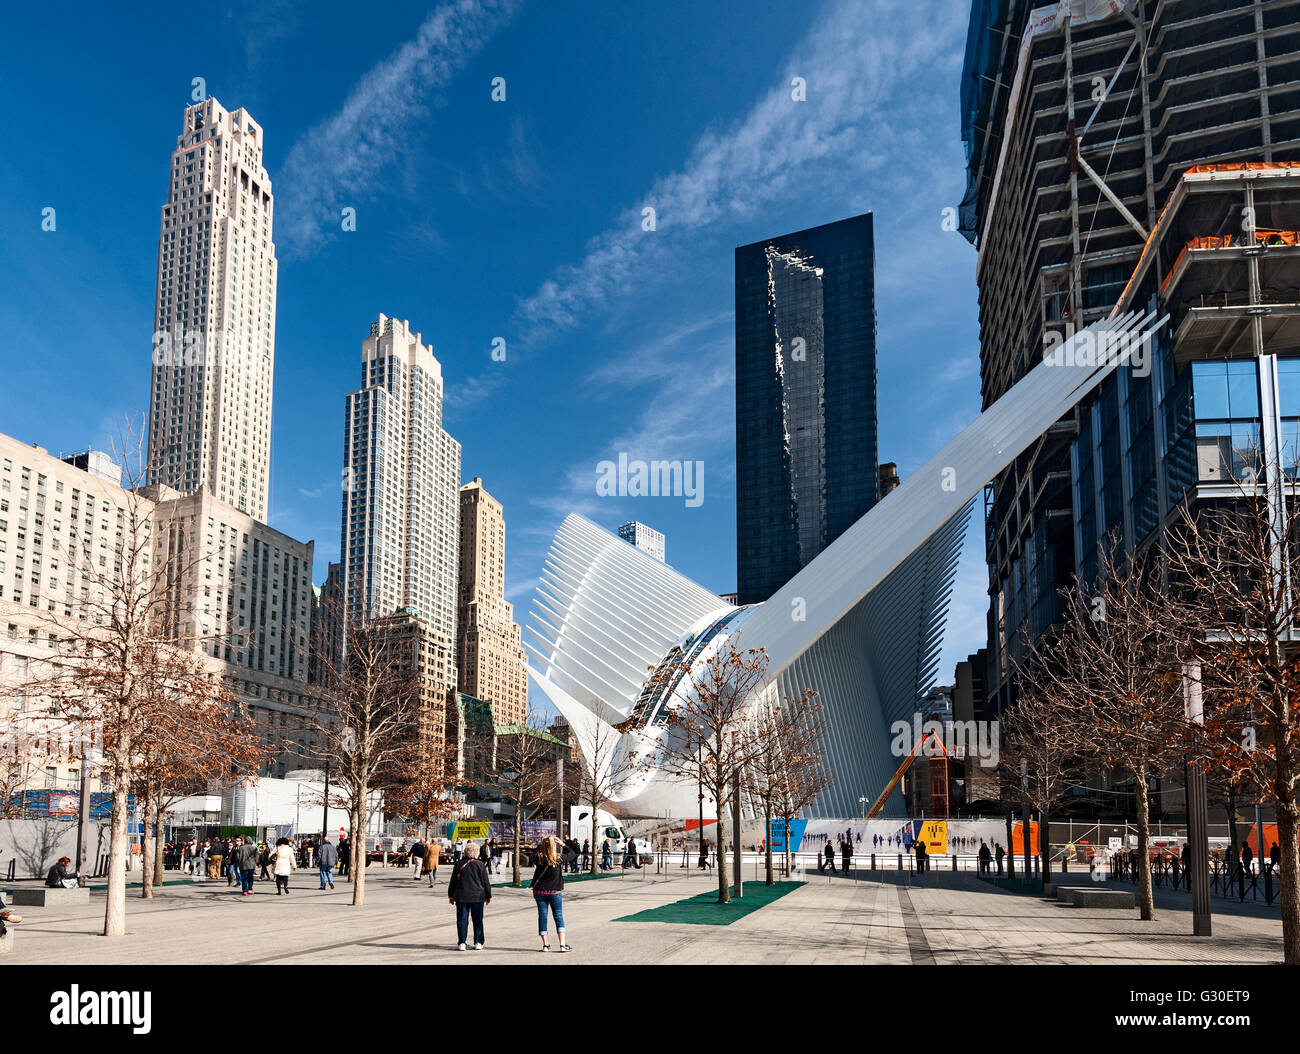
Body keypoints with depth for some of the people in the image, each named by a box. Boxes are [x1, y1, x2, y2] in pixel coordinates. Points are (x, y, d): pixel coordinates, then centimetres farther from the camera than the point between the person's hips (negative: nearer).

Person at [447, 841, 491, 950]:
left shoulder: (458, 864, -1)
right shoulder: (480, 864, -2)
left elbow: (453, 881, 4)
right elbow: (486, 882, 2)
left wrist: (451, 895, 14)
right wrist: (488, 895, 11)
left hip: (461, 896, 0)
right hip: (478, 896, 0)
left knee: (462, 920, 5)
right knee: (478, 920, 8)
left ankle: (461, 943, 0)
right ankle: (478, 943, 8)